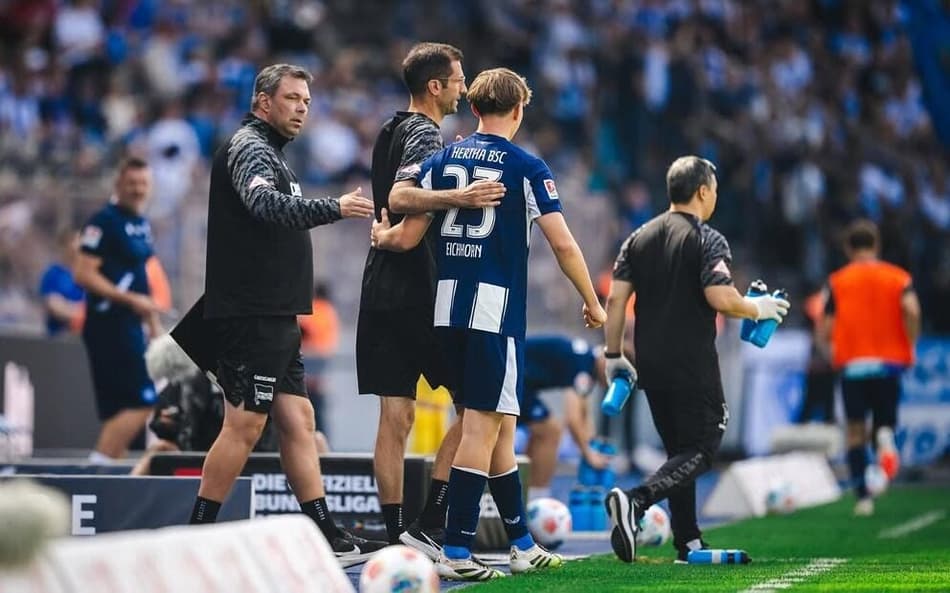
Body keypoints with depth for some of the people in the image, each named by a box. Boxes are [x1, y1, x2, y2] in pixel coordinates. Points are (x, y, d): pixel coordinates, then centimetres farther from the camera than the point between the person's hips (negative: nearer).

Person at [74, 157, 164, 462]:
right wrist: (131, 299, -20)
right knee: (141, 404, -15)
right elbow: (84, 274, -17)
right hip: (109, 324, -9)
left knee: (119, 411, 7)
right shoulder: (105, 221, -11)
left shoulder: (142, 225, 16)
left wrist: (154, 325, 22)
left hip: (129, 325, 9)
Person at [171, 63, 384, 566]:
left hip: (274, 318, 10)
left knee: (297, 422, 8)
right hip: (251, 316, -10)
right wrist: (333, 208, -35)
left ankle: (328, 539, 9)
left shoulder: (267, 152, 22)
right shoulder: (248, 147, -10)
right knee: (244, 425, -10)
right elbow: (265, 204, -30)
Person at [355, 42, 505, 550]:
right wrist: (459, 197, -39)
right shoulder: (425, 135, -10)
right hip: (418, 293, -9)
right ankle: (429, 526, -7)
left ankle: (398, 536, 4)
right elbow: (400, 199, -26)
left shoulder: (391, 132, 17)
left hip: (382, 292, 9)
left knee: (395, 417, 5)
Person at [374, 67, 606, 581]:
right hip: (496, 308, -5)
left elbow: (407, 238, 5)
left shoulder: (441, 160, 9)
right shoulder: (526, 167, -3)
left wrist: (380, 234, 29)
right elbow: (563, 244, -7)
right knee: (482, 427, -5)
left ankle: (522, 542, 22)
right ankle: (455, 552, -10)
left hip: (448, 307, 6)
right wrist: (593, 304, 5)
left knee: (498, 424, 15)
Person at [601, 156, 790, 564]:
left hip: (650, 364, 7)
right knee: (701, 450, -1)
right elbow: (720, 299, -19)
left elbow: (616, 299, 5)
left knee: (679, 451, 17)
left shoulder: (639, 238, 9)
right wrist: (758, 309, -1)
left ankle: (689, 543, 16)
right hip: (692, 366, -7)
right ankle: (634, 501, -24)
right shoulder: (707, 240, -9)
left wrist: (613, 355, 11)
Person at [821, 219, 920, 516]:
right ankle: (885, 437, -26)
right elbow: (912, 310, -14)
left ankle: (863, 496, -2)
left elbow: (827, 329, -1)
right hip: (889, 363, 1)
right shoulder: (899, 277, 6)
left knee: (855, 431, 7)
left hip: (851, 365, -1)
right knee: (884, 422, 12)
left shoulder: (837, 281, 4)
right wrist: (910, 346, -1)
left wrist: (831, 354, 19)